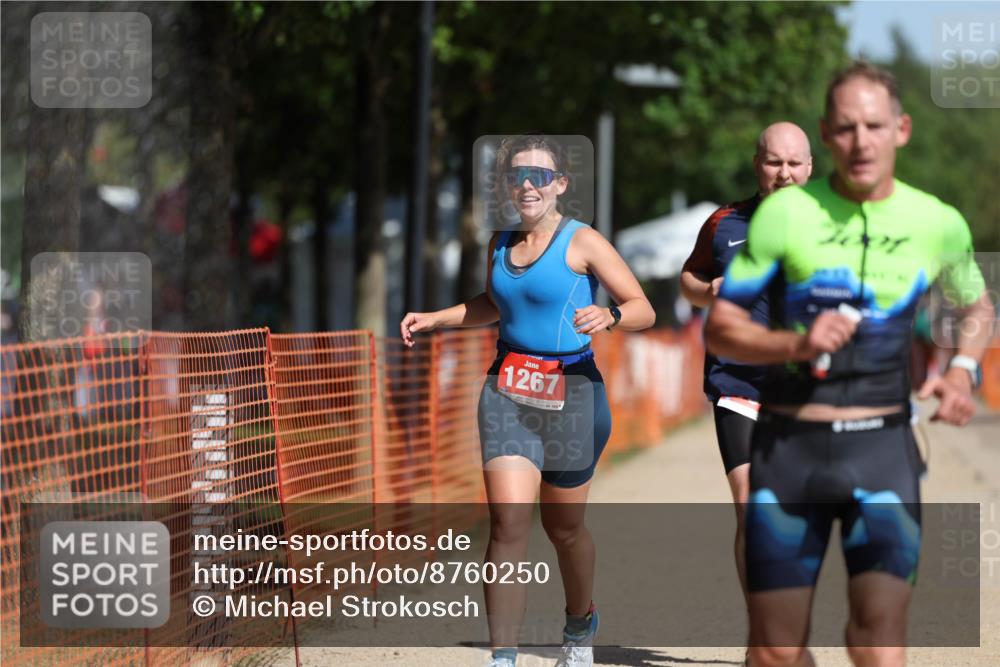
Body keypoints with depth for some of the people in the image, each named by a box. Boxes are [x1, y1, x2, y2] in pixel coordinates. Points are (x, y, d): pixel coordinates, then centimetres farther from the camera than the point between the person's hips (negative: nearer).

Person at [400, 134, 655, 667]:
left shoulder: (582, 242, -6)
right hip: (507, 390, 3)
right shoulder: (502, 243, 11)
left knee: (563, 526, 12)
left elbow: (644, 310, -9)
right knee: (508, 522, -12)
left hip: (571, 392, -3)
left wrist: (610, 316, -29)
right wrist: (434, 319, 20)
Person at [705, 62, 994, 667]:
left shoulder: (938, 224, 3)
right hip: (789, 444, 0)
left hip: (882, 447, 0)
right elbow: (720, 328, 0)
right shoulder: (785, 214, -3)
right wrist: (796, 344, -18)